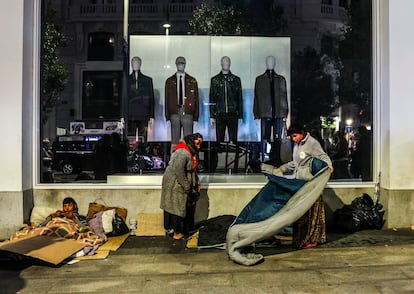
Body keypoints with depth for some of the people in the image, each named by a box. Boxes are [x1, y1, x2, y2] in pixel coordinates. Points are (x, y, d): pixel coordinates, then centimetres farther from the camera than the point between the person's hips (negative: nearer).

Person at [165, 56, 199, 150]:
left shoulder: (192, 81, 11)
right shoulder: (169, 81, 12)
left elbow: (196, 98, 9)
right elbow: (167, 98, 10)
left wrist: (196, 116, 2)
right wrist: (167, 115, 3)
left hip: (187, 112, 0)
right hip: (174, 112, 0)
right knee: (175, 139, 1)